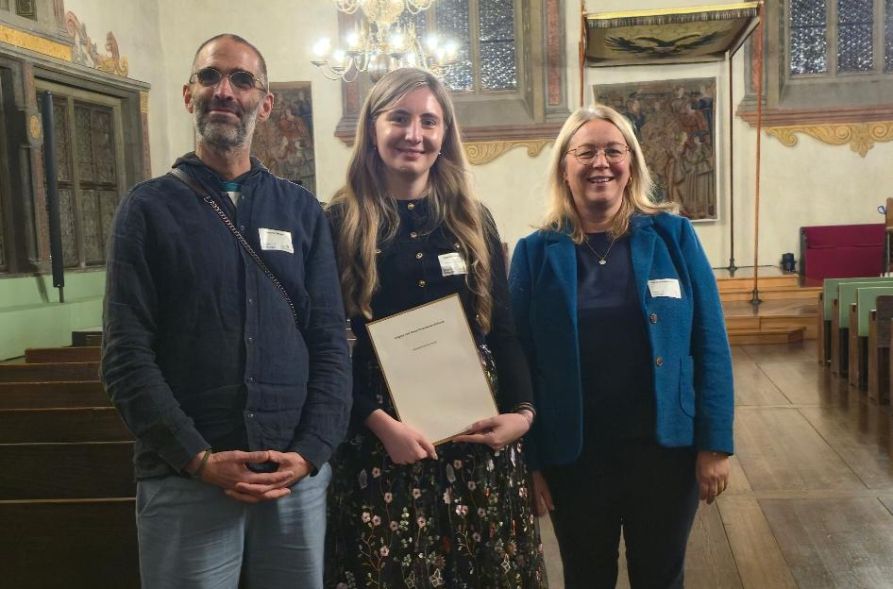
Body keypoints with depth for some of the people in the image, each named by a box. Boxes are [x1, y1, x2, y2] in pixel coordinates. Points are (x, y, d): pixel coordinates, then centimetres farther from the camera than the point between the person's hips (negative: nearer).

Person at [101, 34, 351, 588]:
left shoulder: (303, 210, 8)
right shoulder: (149, 207, 2)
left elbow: (331, 341, 4)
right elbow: (127, 355, -5)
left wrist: (310, 451, -8)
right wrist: (199, 459, -13)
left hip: (298, 475, 2)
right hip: (186, 480, -2)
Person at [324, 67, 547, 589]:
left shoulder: (473, 221, 8)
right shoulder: (340, 223, -3)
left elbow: (503, 330, 7)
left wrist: (521, 410, -6)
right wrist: (379, 422, -16)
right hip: (380, 444, -3)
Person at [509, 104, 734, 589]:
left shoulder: (673, 236, -2)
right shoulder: (535, 252, -2)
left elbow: (710, 344, -3)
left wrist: (715, 444, -6)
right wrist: (528, 460, -4)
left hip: (664, 448, 0)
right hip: (572, 457, 0)